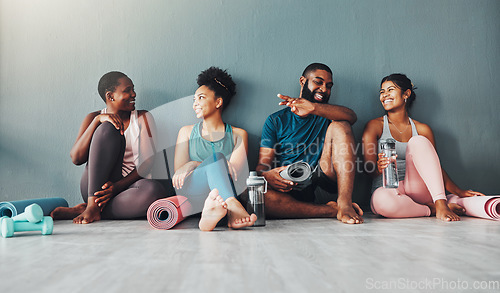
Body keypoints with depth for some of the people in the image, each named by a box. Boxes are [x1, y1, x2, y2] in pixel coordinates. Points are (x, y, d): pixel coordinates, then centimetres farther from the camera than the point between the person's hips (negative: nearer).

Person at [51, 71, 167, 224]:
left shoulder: (143, 117, 9)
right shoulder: (94, 117, 10)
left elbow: (148, 162, -3)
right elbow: (76, 158, -5)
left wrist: (118, 186, -18)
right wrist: (97, 120, -14)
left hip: (128, 185, 1)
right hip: (94, 186, -1)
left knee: (155, 190, -36)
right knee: (109, 129, -23)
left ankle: (81, 210, -22)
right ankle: (92, 205, -26)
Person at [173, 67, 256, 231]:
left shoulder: (238, 135, 14)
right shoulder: (187, 132, 20)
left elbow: (236, 173, -2)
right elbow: (178, 172, 6)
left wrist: (194, 165, -15)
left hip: (222, 191, 0)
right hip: (191, 192, 0)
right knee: (216, 158, -29)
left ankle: (212, 207, -59)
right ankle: (232, 210, -55)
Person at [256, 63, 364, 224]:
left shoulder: (327, 116, 13)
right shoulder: (276, 120, 11)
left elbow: (351, 116, -13)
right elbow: (263, 165, 3)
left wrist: (314, 107, -32)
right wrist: (266, 176, -24)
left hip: (323, 180, 1)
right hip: (290, 189, -1)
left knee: (340, 126, -15)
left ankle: (344, 204, -27)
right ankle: (332, 210, -24)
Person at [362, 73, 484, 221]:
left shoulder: (422, 129, 12)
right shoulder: (374, 126, 4)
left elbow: (436, 168, 11)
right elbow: (369, 167, -5)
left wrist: (458, 191, -6)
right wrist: (378, 168, -30)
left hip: (417, 190, 2)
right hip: (387, 188, -2)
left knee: (418, 141, -23)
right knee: (381, 199, -41)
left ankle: (441, 204, -33)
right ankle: (432, 209, -18)